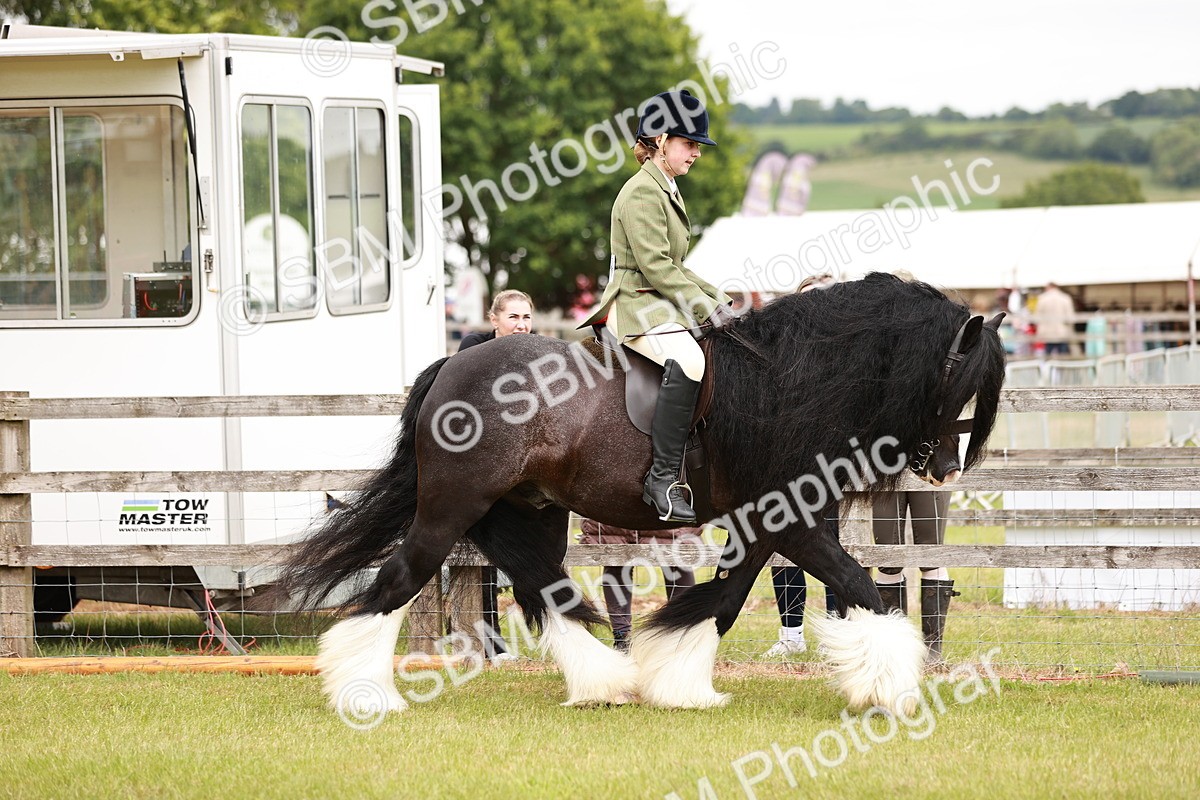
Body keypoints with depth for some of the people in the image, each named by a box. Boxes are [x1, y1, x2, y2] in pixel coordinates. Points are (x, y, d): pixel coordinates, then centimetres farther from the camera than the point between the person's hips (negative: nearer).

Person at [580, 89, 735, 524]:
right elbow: (655, 265, -18)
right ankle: (663, 477, -39)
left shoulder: (667, 191, 21)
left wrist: (717, 298, 13)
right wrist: (706, 308, -18)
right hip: (636, 305, -11)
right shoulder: (642, 193, -11)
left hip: (664, 304, 11)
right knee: (687, 361, -36)